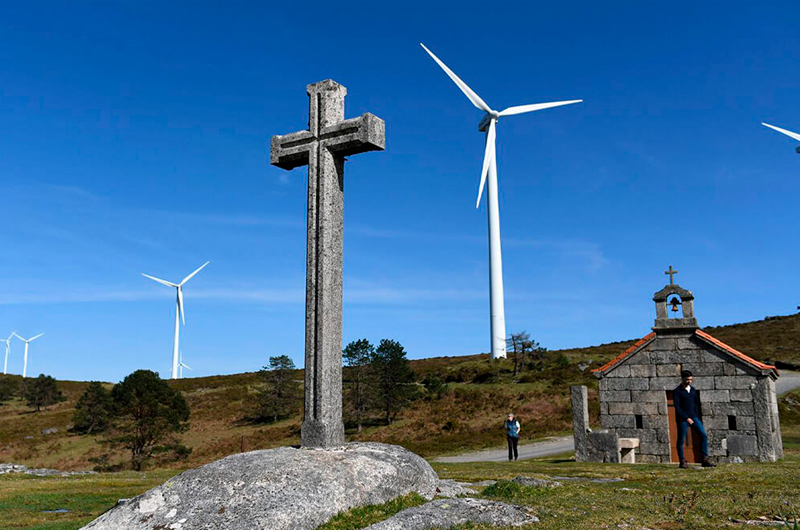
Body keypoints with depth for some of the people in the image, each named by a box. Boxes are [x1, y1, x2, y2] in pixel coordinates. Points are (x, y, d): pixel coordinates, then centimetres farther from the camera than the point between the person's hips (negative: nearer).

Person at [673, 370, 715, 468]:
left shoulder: (692, 389, 11)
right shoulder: (677, 391, -8)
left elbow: (696, 403, 19)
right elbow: (677, 407, -14)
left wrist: (696, 416, 9)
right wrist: (687, 418, -17)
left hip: (693, 417, 5)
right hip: (682, 419, -5)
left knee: (704, 435, -6)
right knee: (681, 440, -1)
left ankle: (705, 460, -3)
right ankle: (682, 462, 10)